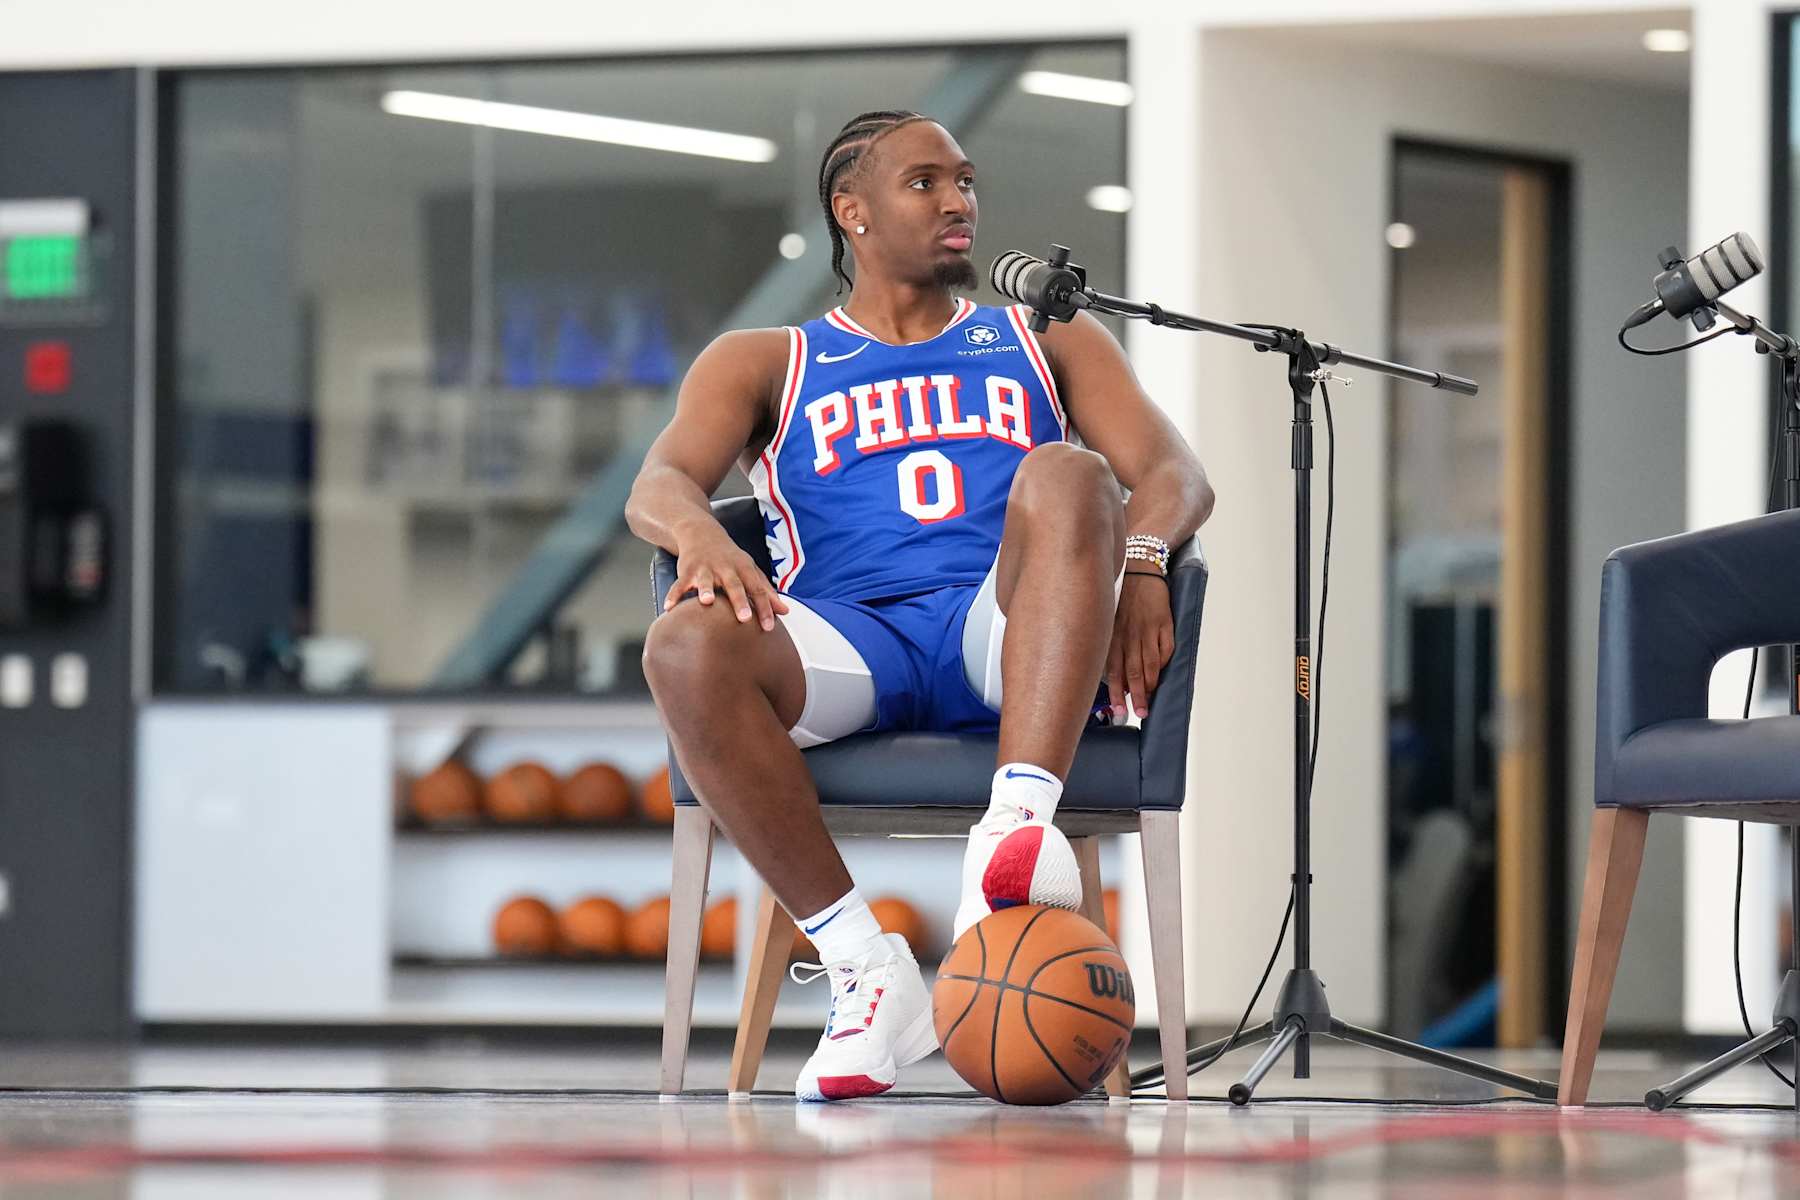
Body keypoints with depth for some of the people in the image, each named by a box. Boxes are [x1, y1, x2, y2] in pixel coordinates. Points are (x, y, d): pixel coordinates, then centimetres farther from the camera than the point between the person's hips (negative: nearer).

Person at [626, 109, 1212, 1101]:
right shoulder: (764, 364, 27)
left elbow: (1174, 471, 13)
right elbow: (657, 485, 7)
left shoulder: (1052, 342, 30)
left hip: (1009, 640, 0)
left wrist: (1141, 556, -12)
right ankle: (866, 974, -31)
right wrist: (699, 533, -20)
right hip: (846, 637, 0)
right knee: (687, 647, -35)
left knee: (1066, 475, -33)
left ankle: (1018, 830, -50)